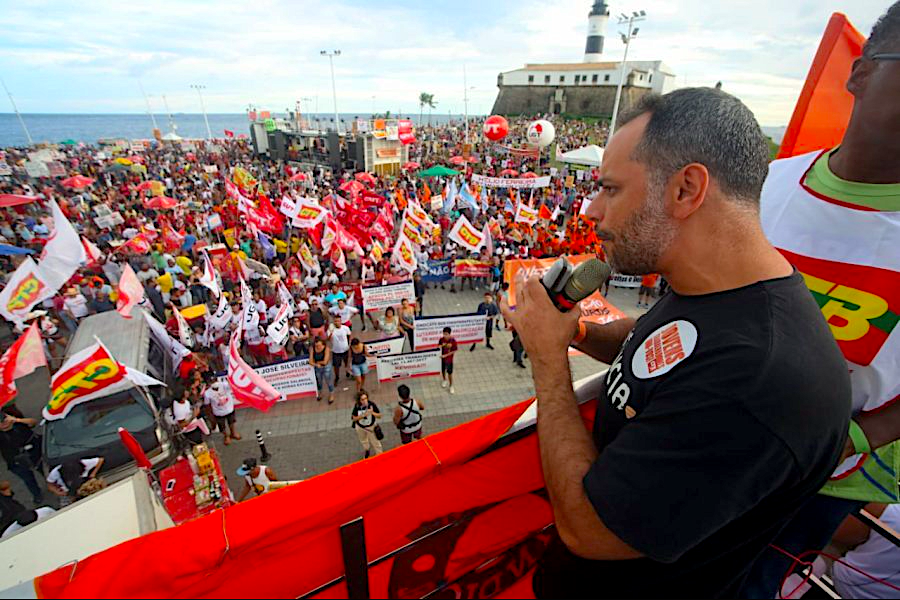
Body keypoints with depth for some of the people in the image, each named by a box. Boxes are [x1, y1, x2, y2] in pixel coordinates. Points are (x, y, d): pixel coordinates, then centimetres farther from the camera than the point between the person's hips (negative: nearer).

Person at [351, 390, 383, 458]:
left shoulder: (372, 404, -28)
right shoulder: (357, 406, -24)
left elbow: (379, 416, -19)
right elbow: (354, 418, -14)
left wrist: (372, 413, -39)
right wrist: (363, 415, -31)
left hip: (371, 427, -2)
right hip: (360, 427, 3)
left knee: (375, 443, 9)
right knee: (363, 441, 29)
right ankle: (367, 451, 59)